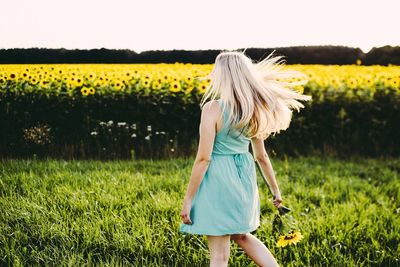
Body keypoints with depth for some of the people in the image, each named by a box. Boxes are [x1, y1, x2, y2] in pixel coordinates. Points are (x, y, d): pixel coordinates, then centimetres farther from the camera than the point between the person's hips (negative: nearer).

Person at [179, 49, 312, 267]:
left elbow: (203, 158, -19)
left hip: (218, 177, -7)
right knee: (241, 236, 30)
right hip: (243, 176, 7)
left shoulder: (212, 108, -17)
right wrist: (275, 189, 24)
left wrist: (187, 200, -13)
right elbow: (261, 156, 11)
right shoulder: (254, 110, 3)